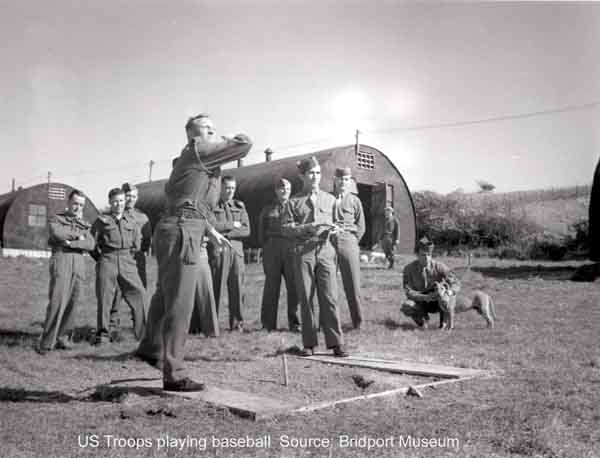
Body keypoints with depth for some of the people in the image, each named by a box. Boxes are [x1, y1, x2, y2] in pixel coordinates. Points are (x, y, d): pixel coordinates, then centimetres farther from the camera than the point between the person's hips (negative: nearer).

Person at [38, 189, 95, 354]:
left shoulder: (84, 224, 20)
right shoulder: (56, 218, 11)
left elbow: (90, 244, 3)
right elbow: (57, 233, -12)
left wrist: (70, 243, -10)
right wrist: (78, 235, -1)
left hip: (79, 262, 4)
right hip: (61, 259, -4)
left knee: (73, 302, -1)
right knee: (58, 301, -13)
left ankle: (62, 337, 9)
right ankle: (47, 343, -10)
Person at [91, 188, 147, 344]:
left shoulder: (131, 221, 14)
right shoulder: (102, 220, 6)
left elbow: (137, 243, 22)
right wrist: (101, 258, 5)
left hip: (127, 261, 2)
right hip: (107, 261, -2)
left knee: (138, 293, -7)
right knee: (104, 298, -2)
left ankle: (143, 333, 0)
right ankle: (103, 334, 9)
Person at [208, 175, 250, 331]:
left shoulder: (240, 206, 17)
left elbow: (246, 230, 5)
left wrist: (226, 233, -5)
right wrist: (232, 225, -4)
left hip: (236, 250, 3)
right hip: (217, 251, -3)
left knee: (237, 288, 1)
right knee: (216, 288, -6)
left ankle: (237, 323, 8)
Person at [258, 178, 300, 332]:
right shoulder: (267, 209, 16)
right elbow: (261, 232, 16)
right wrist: (265, 246, 6)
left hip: (292, 248, 0)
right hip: (272, 249, 0)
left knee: (294, 286, -4)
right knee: (271, 286, 2)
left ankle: (294, 323, 3)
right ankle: (269, 324, 9)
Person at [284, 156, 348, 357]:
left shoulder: (330, 199, 15)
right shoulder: (294, 202, 9)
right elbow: (287, 228, 1)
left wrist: (332, 230, -2)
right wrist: (308, 228, -14)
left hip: (325, 250, 1)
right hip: (304, 251, -1)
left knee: (329, 297, -5)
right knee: (306, 298, 1)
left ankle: (336, 343, 1)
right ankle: (309, 344, 9)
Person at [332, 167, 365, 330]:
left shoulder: (355, 201, 11)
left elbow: (360, 227, 11)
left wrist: (350, 243, 1)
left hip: (348, 244, -1)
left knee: (353, 285, 0)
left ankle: (358, 323, 9)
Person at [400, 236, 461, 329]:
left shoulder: (439, 266, -17)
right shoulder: (409, 269, -16)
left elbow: (456, 284, -20)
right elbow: (409, 292, -19)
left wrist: (449, 292, -44)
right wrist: (426, 297, -37)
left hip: (436, 302, 0)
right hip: (420, 302, 0)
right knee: (406, 307, -33)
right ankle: (423, 318, 1)